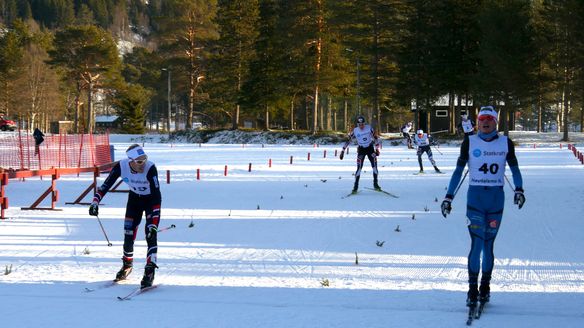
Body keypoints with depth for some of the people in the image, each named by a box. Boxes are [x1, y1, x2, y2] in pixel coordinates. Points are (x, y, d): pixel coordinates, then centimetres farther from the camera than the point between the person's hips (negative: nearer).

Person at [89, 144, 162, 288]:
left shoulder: (150, 168, -35)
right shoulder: (121, 166, -25)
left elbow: (157, 196, -37)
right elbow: (106, 184, -14)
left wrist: (153, 223, -43)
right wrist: (95, 201, -27)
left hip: (151, 199, -4)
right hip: (134, 198, 4)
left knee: (150, 234, -18)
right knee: (128, 233, 4)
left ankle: (150, 272, -16)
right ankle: (127, 265, 28)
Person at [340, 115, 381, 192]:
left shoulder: (369, 128, -11)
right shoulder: (355, 131, -13)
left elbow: (375, 138, 0)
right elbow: (348, 140, -5)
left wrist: (377, 149, -2)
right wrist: (343, 151, -6)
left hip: (370, 148, 1)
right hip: (361, 150, -1)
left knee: (374, 166, -9)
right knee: (359, 168, -11)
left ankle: (375, 184, 4)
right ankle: (355, 187, -4)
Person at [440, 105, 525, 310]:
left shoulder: (505, 143, 5)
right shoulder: (469, 143, 2)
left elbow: (515, 169, 10)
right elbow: (458, 171, 4)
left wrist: (519, 190, -7)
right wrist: (448, 197, 0)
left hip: (497, 196, 1)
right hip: (475, 196, -1)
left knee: (488, 245, 5)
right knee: (476, 243, -10)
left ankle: (485, 288, 17)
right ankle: (472, 290, -4)